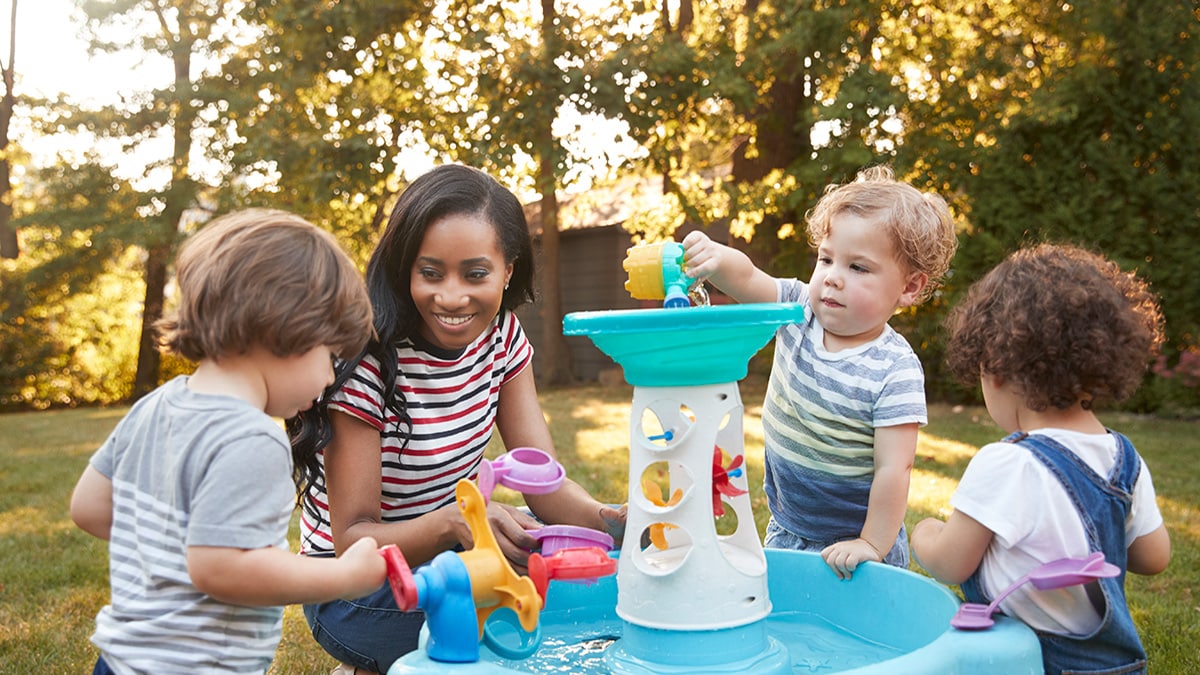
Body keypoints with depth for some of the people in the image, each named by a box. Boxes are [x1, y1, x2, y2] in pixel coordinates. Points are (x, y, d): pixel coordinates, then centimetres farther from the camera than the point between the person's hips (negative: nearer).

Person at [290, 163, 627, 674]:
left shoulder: (502, 338, -6)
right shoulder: (368, 364, -24)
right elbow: (352, 539, -21)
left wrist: (607, 518, -32)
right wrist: (452, 521, -41)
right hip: (360, 591, -6)